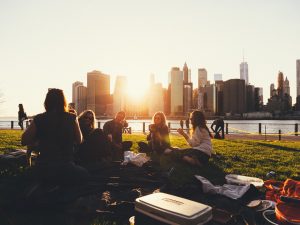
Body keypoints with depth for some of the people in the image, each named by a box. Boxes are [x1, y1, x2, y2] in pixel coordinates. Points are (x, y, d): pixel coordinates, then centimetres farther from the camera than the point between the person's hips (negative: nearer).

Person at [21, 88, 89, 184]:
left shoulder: (38, 119, -4)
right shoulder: (71, 118, -7)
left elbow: (24, 141, 4)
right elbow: (79, 140, 6)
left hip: (43, 170, 4)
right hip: (65, 169, -4)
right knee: (84, 174, 24)